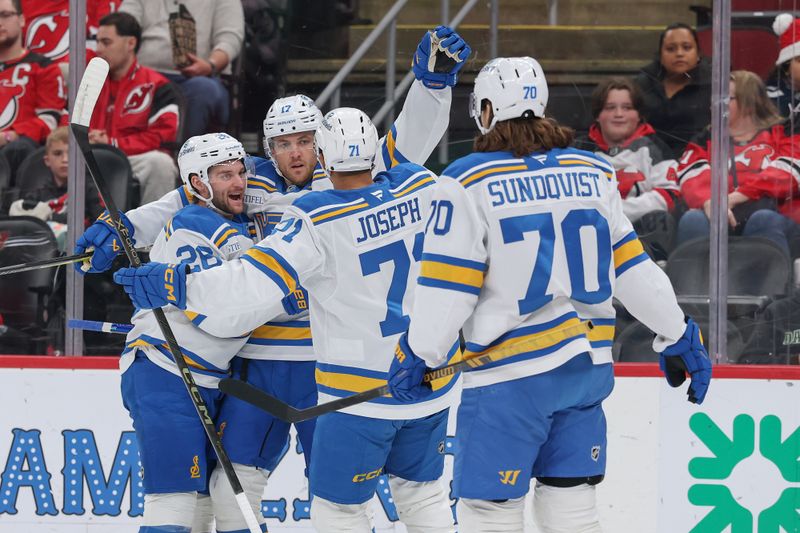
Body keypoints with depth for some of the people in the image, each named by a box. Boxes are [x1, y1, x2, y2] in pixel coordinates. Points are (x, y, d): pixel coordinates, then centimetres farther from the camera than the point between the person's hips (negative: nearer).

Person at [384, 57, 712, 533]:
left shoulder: (469, 183, -9)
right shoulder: (594, 173, 6)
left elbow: (447, 288, -10)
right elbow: (633, 268, 9)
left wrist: (417, 355, 1)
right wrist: (679, 337, 18)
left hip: (510, 376, -5)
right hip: (588, 366, 6)